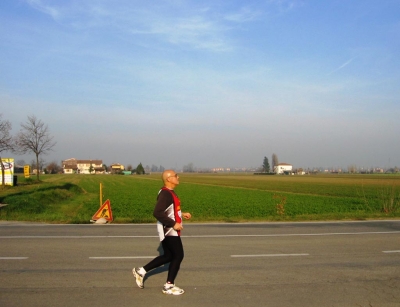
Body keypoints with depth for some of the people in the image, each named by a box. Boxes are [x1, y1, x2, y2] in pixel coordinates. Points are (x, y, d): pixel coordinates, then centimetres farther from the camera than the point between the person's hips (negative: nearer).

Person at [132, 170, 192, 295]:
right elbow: (157, 213, -28)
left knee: (168, 256, 17)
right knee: (178, 255, -1)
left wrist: (181, 214, 13)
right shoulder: (165, 194, -21)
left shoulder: (169, 192, 12)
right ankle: (169, 286, 10)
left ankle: (141, 271, 22)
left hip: (168, 230, 10)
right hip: (169, 231, -10)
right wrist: (174, 224, -25)